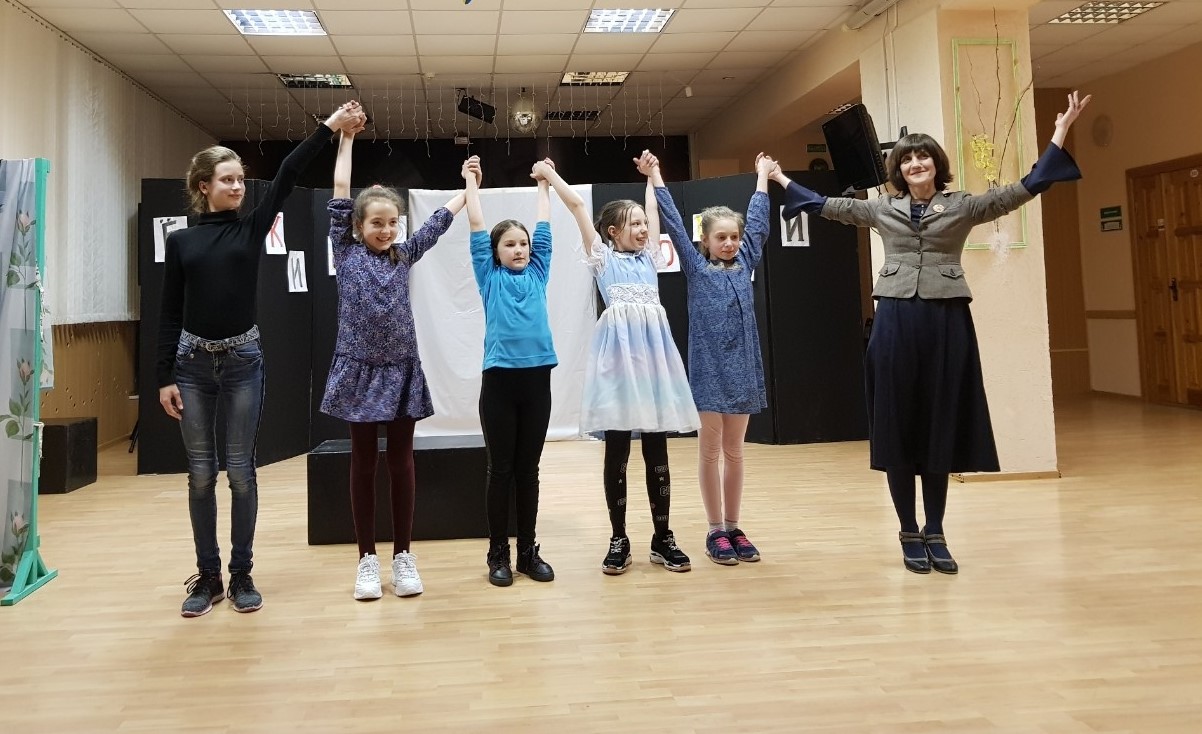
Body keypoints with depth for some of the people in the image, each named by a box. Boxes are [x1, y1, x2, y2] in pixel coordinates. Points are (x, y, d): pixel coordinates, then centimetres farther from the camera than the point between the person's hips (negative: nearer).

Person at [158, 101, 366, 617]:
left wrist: (329, 128, -15)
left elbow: (287, 177, -6)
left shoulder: (251, 229, 3)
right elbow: (169, 313, 3)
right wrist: (164, 377, -2)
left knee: (240, 472, 3)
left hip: (242, 361, 0)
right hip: (193, 363, 0)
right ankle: (207, 576, 18)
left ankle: (241, 575, 15)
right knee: (200, 474, 5)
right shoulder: (181, 241, 3)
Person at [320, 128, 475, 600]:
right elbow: (340, 193, 1)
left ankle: (403, 555, 14)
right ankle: (367, 557, 14)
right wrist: (346, 138, 3)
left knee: (401, 460, 6)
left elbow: (441, 218, 14)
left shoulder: (404, 256, 9)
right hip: (359, 368, -2)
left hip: (402, 368, 2)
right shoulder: (346, 253, 3)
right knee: (363, 461, 6)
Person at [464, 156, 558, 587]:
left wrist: (544, 182, 26)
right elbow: (477, 227, 7)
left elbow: (544, 228, 18)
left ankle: (528, 552, 17)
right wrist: (471, 181, 16)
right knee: (501, 470, 4)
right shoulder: (490, 278, 5)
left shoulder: (537, 275, 12)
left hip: (537, 378, 3)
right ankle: (498, 554, 13)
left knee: (529, 470, 10)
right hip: (499, 379, -2)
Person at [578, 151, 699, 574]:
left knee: (657, 449, 6)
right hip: (619, 348, -4)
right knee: (617, 450, 0)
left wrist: (650, 173, 37)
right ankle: (618, 540, 9)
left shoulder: (649, 257, 19)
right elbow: (577, 205, 4)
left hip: (653, 347, 4)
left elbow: (655, 208, 26)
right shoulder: (602, 257, 7)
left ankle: (662, 538, 13)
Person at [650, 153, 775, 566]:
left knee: (734, 452, 10)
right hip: (708, 367, -3)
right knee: (710, 451, 3)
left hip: (742, 366, 4)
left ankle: (733, 528, 18)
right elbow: (674, 224, 0)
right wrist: (656, 177, -1)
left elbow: (758, 222, 19)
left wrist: (763, 175, 27)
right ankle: (715, 531, 11)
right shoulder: (696, 268, 1)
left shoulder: (745, 264, 10)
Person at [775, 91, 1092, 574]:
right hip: (896, 321, 1)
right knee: (898, 426, 1)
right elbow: (824, 205, 21)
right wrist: (781, 179, 25)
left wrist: (1061, 131, -1)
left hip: (947, 320, -1)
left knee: (941, 427, 4)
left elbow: (1026, 188, 3)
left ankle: (935, 533, 15)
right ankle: (909, 534, 12)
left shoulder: (964, 206, 7)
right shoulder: (881, 209, 12)